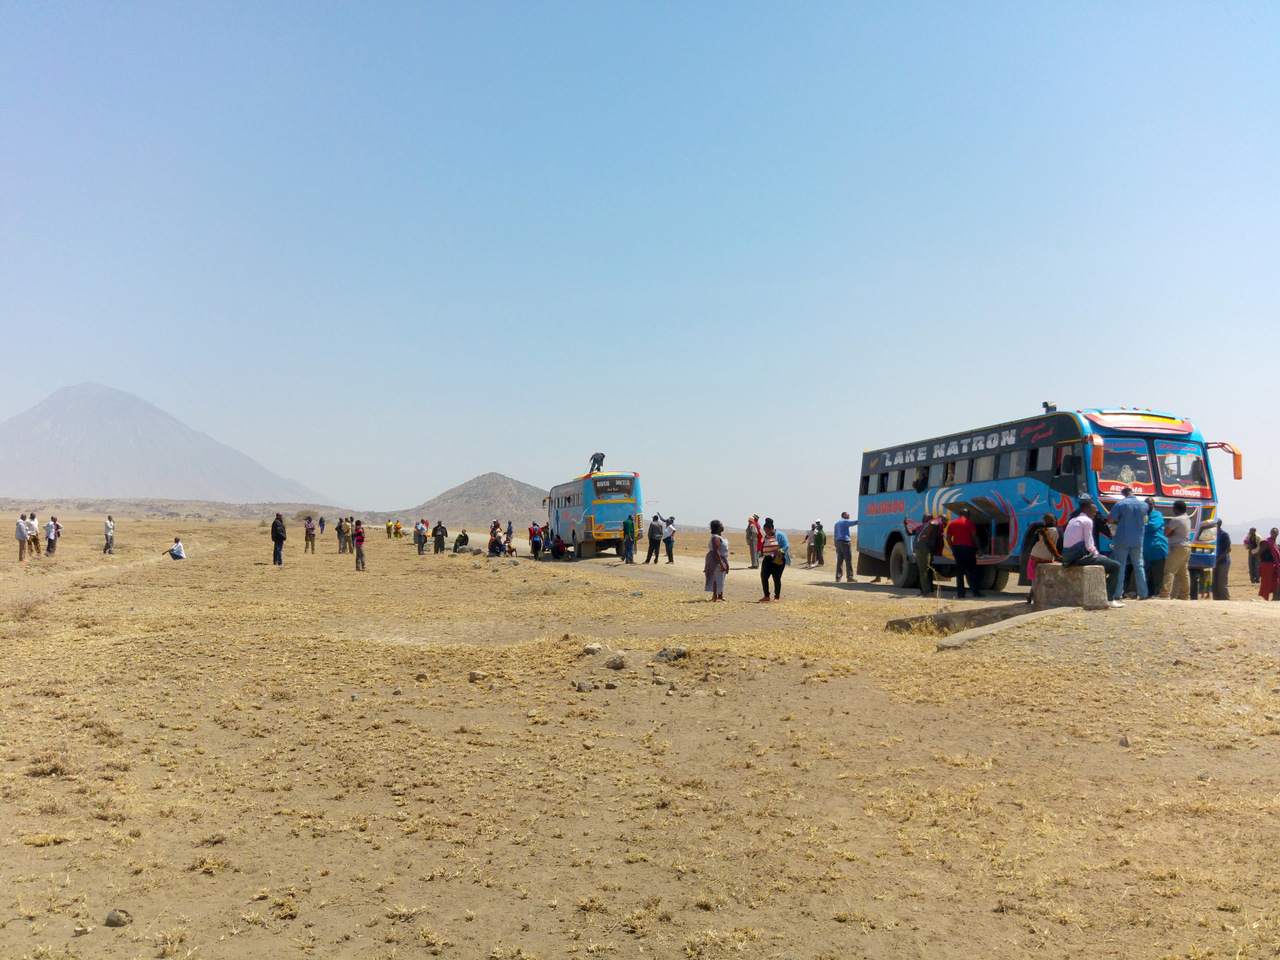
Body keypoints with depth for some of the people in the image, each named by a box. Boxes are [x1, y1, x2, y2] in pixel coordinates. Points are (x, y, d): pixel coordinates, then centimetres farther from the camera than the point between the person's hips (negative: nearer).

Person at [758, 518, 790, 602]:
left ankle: (777, 597, 11)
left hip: (778, 560, -6)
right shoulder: (766, 537, 16)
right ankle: (766, 596, 7)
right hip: (767, 559, 6)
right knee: (764, 576, -4)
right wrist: (761, 553, 9)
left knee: (776, 578, -2)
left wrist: (778, 552, -22)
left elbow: (786, 546, -13)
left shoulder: (780, 535, -5)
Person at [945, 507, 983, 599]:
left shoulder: (952, 523, 13)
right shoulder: (969, 522, 0)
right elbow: (974, 536, -6)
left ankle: (960, 594, 3)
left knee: (959, 572, 7)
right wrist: (977, 548, 1)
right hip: (968, 547, -4)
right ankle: (976, 592, -2)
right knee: (972, 571, 2)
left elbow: (948, 538, 11)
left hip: (956, 548, 4)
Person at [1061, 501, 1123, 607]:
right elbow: (1089, 545, -13)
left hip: (1068, 558, 9)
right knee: (1115, 566, -4)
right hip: (1079, 557, -9)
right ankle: (1109, 599, -6)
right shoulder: (1087, 521, -7)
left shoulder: (1072, 521, 19)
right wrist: (1098, 554, 3)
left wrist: (1097, 554, 17)